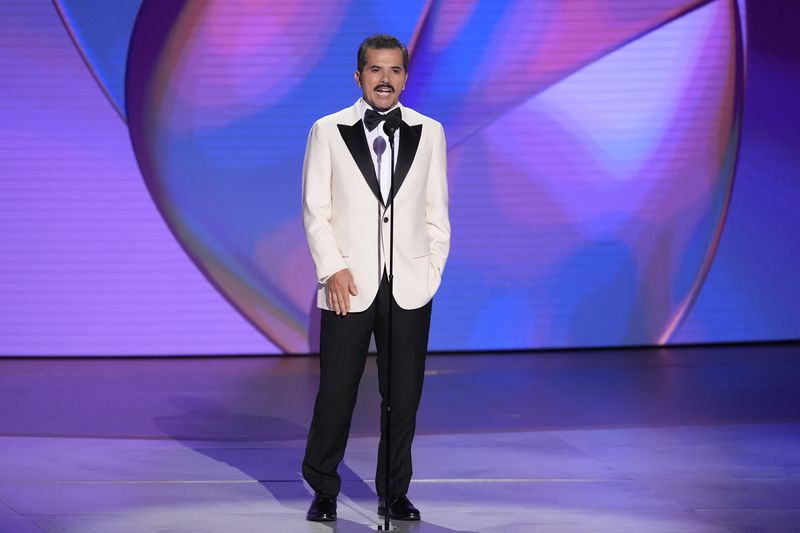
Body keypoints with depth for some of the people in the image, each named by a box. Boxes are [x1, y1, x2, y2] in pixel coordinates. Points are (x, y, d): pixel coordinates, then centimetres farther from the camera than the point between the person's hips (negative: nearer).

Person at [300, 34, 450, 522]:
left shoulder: (429, 132, 8)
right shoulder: (328, 131, 3)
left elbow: (437, 212, 10)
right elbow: (316, 209, 1)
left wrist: (432, 271, 2)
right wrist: (333, 269, -9)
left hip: (410, 289, 2)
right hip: (349, 285, -1)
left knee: (404, 396, 5)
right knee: (336, 392, 1)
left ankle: (395, 493, 17)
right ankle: (323, 491, 16)